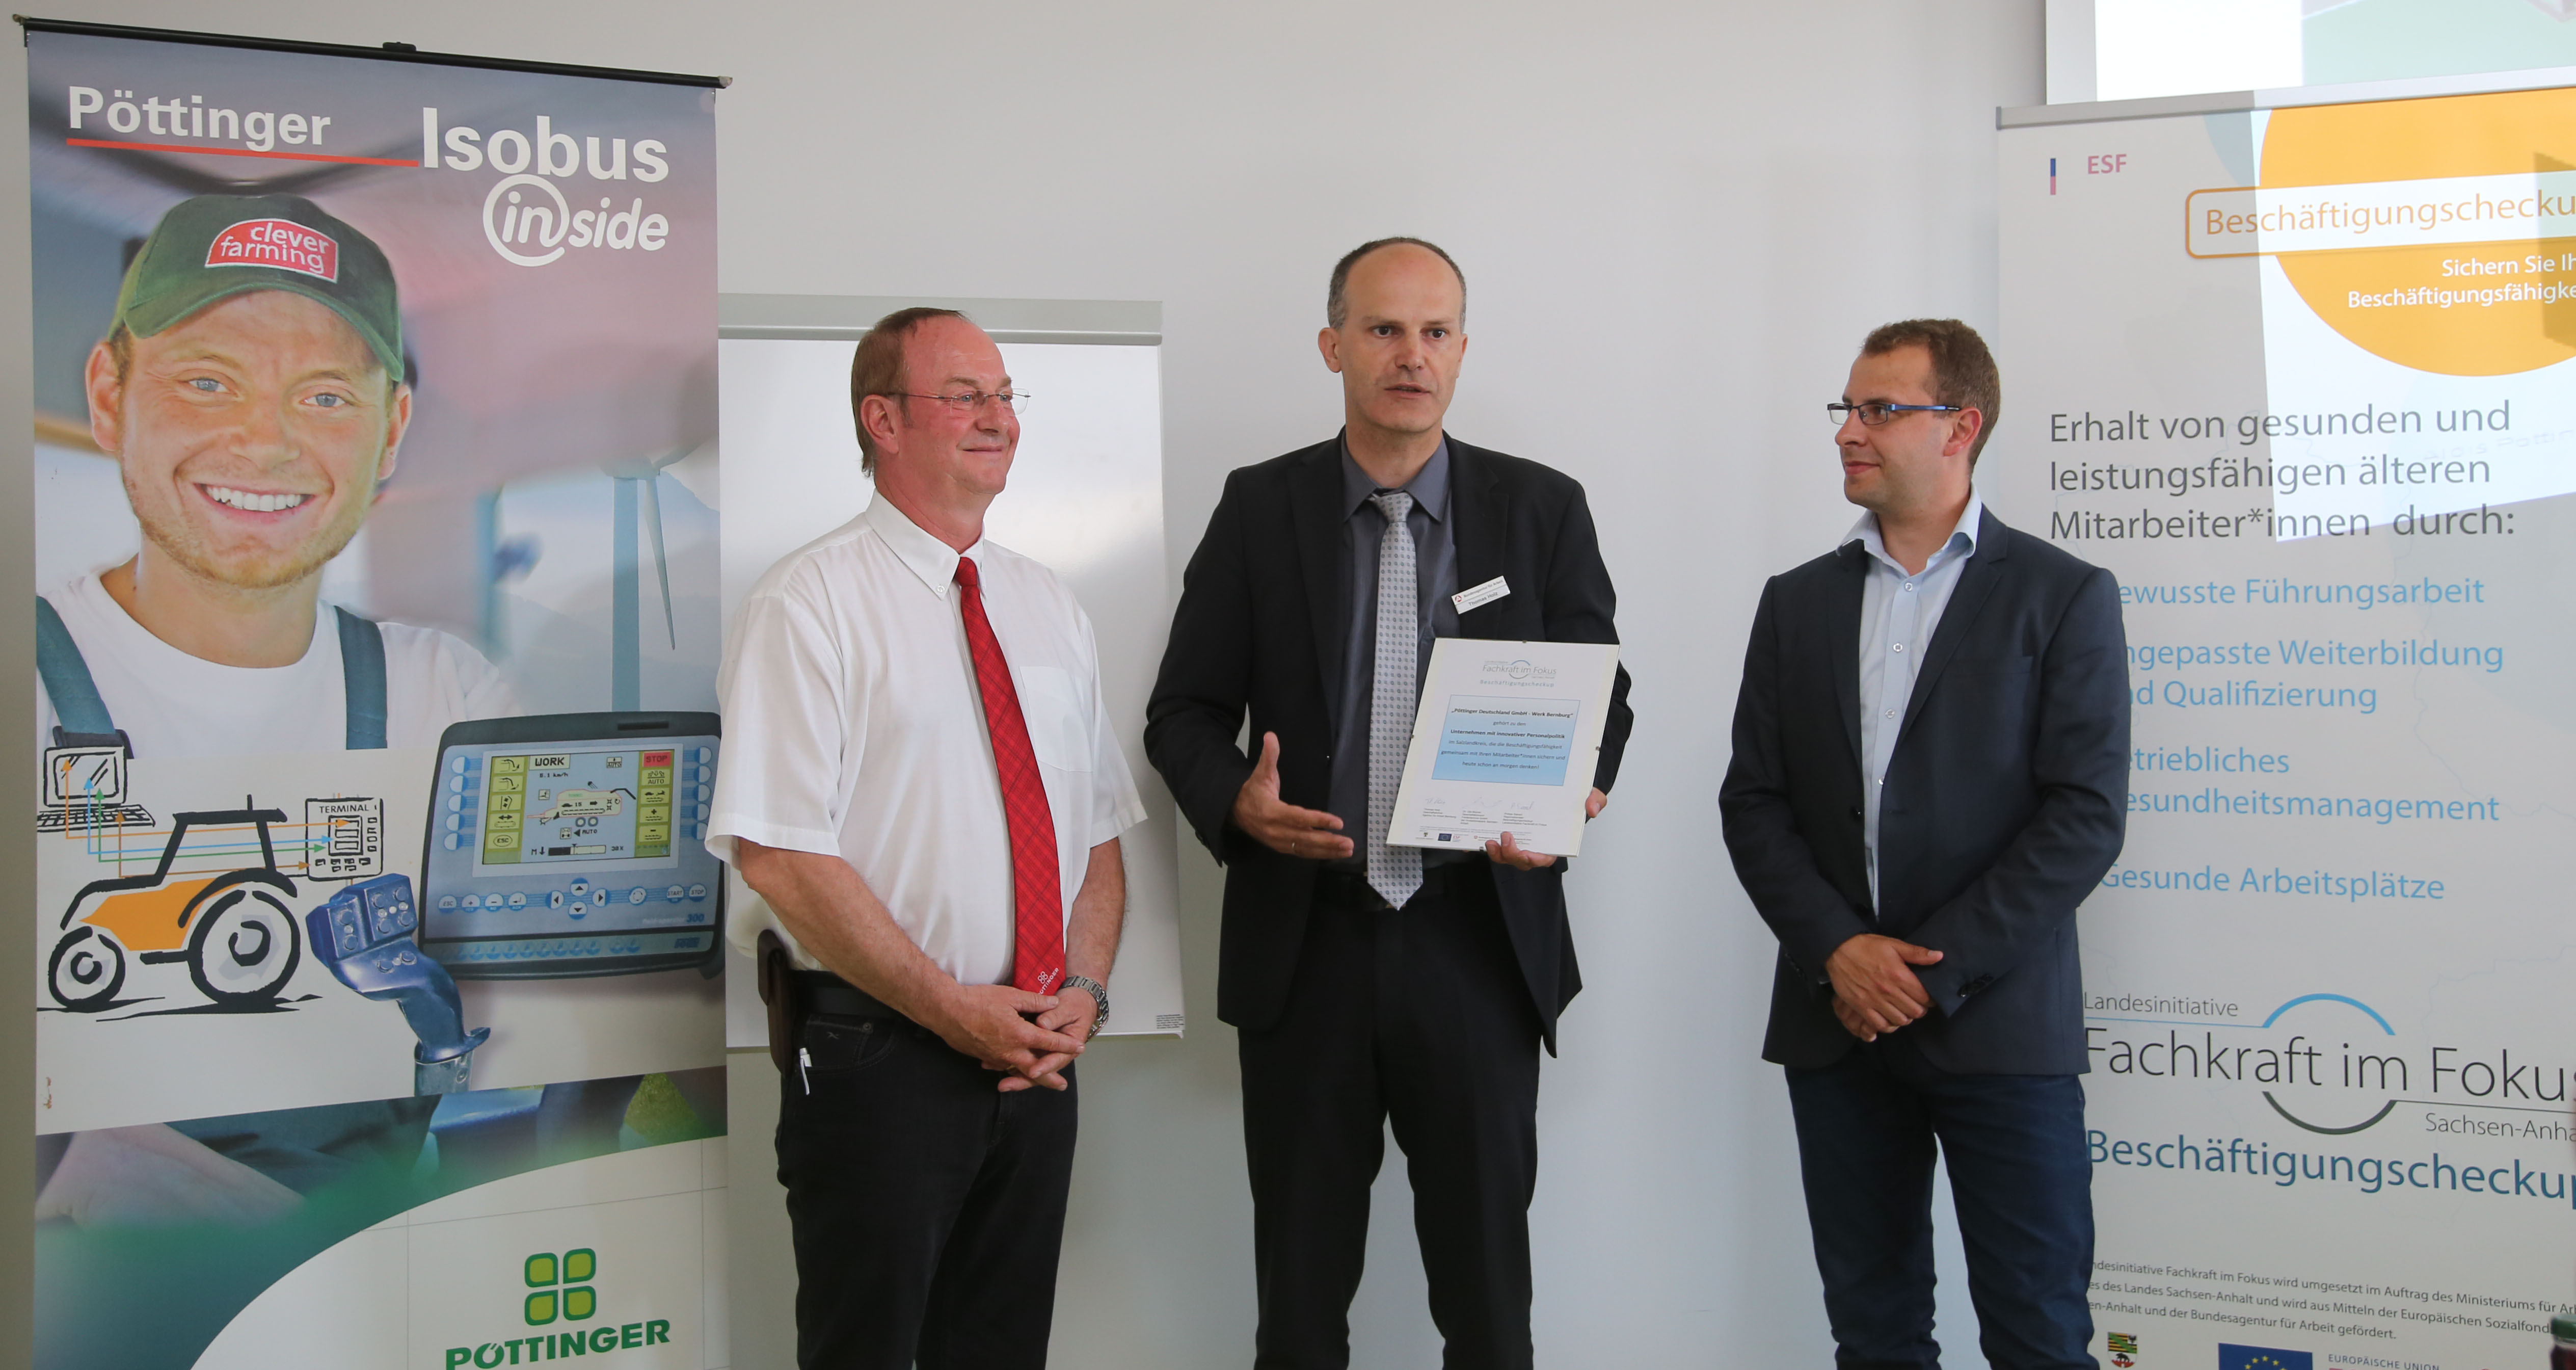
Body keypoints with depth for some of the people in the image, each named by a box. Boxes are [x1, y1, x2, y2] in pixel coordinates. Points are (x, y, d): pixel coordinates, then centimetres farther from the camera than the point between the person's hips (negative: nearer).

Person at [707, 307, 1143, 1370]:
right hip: (873, 1049, -6)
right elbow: (776, 852, -15)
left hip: (1038, 1050, 6)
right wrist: (955, 1009, -16)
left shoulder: (1049, 607, 13)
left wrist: (1084, 991, -3)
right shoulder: (812, 601, -8)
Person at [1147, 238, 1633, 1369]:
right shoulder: (1259, 509, 4)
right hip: (1305, 946, 0)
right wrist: (1236, 800, -16)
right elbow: (1184, 711, 5)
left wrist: (1564, 804, -15)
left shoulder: (1543, 509, 4)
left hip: (1478, 945, 0)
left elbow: (1600, 697, 6)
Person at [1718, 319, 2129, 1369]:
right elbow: (1753, 802, 7)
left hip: (1998, 1027, -3)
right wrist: (1838, 950, -9)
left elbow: (2085, 815, -8)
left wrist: (1937, 973, -13)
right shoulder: (1798, 603, 11)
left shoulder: (2065, 597, -1)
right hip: (1836, 1025, 4)